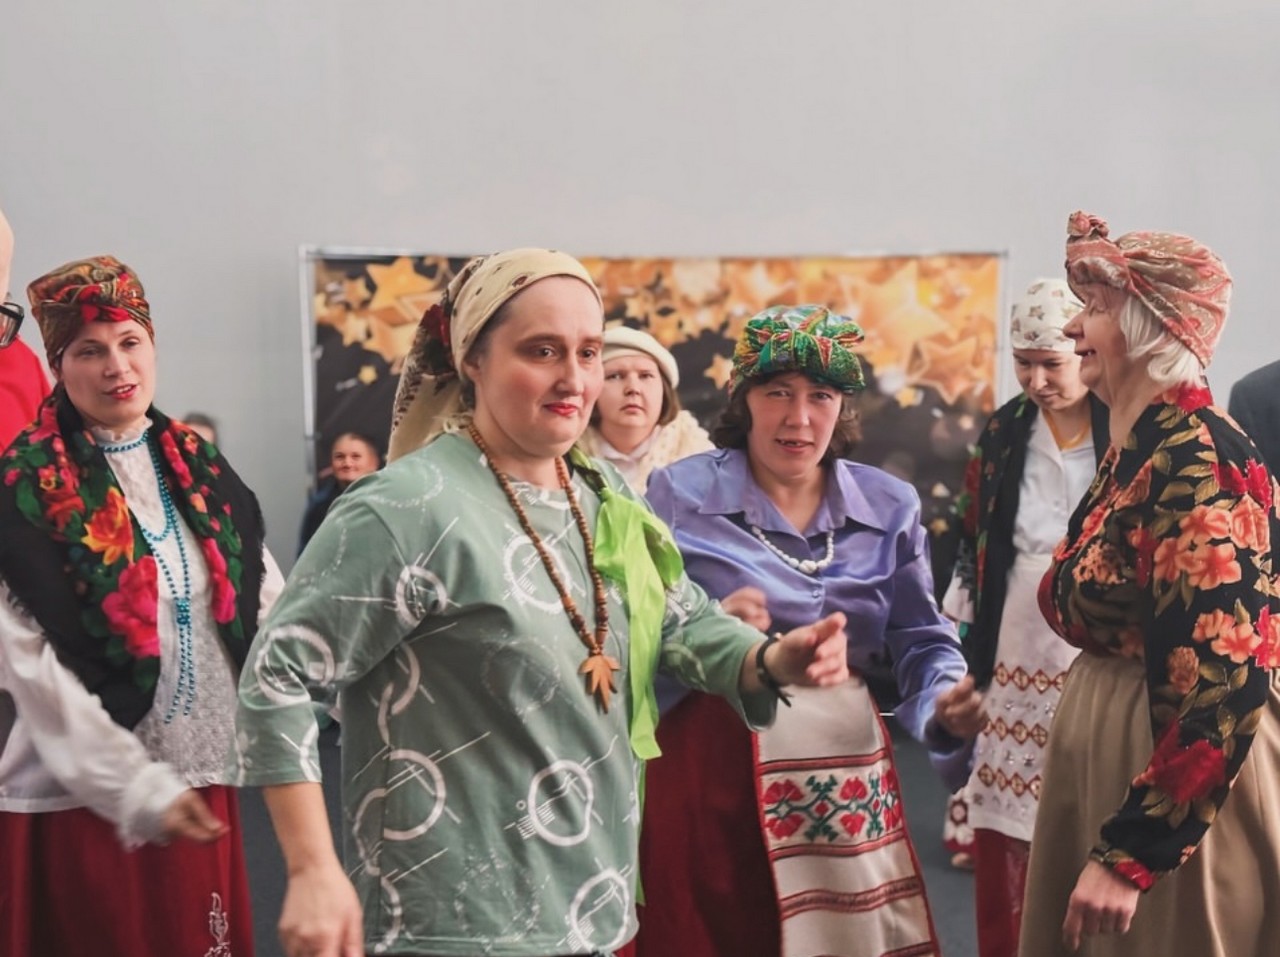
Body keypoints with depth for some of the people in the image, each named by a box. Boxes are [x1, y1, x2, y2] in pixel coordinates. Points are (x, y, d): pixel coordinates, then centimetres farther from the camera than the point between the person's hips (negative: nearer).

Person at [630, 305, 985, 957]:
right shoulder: (680, 493, -3)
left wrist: (948, 703, -15)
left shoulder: (889, 507, 6)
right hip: (710, 767, -3)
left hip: (845, 772, 3)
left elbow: (922, 640, 6)